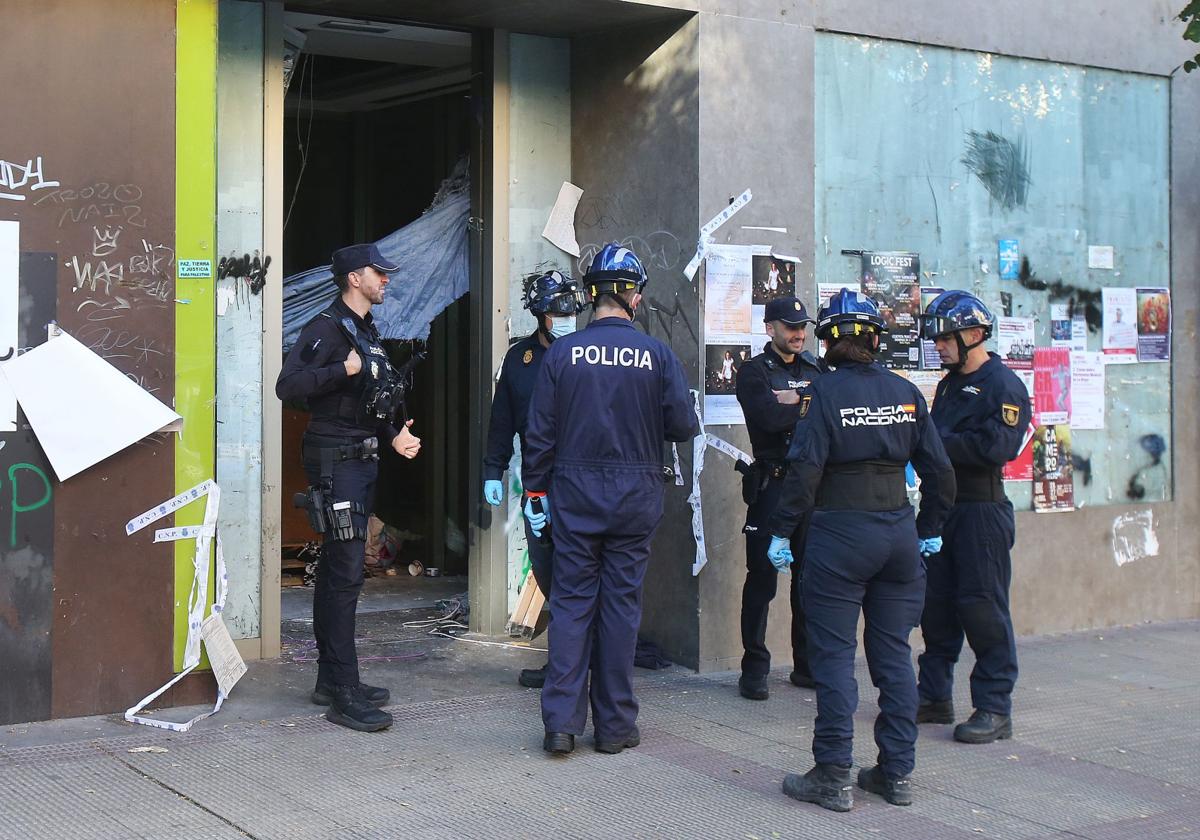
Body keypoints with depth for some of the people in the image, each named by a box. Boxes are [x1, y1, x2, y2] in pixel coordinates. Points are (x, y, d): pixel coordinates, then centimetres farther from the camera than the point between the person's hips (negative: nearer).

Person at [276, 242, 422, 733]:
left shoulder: (366, 332, 19)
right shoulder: (327, 329, -11)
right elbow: (288, 385, -23)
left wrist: (393, 437, 15)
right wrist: (344, 369, -25)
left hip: (361, 459, 10)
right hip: (335, 460, -10)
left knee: (336, 572, 14)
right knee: (345, 574, -11)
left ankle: (332, 680, 22)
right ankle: (343, 695, -9)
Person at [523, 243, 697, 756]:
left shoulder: (562, 353, -4)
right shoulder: (657, 355, -5)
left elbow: (539, 431, -2)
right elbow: (683, 425, -5)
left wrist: (536, 490, 7)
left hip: (573, 493, 0)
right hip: (635, 497, 0)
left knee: (570, 602, 6)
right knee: (621, 603, 7)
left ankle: (561, 723, 3)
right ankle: (615, 724, 13)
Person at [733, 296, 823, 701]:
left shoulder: (816, 370, 15)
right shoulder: (754, 371, -1)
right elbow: (769, 417, -18)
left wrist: (791, 404, -10)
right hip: (772, 483, -5)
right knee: (762, 578, -2)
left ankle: (807, 665, 19)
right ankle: (754, 668, 5)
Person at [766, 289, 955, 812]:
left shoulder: (825, 392, -9)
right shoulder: (906, 392, 5)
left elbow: (804, 469, -14)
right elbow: (938, 470, 7)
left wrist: (782, 531, -6)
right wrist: (929, 529, 19)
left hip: (840, 533, -5)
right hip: (899, 533, 5)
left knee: (834, 654, 1)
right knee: (893, 653, 11)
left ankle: (833, 777, 4)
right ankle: (897, 773, 17)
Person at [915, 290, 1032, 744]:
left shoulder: (1004, 386, -9)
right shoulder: (949, 384, 18)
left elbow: (995, 447, -20)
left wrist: (934, 443, -17)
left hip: (983, 509, -8)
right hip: (942, 506, 8)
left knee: (983, 607, -5)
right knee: (935, 603, 11)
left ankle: (995, 708, 3)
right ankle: (934, 696, 22)